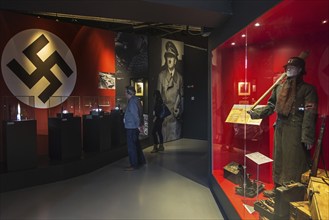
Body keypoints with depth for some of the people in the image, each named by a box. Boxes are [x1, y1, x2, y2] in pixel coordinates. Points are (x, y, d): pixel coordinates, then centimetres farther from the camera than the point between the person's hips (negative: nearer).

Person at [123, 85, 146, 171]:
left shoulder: (132, 101, -17)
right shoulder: (136, 100, 14)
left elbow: (135, 114, -22)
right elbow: (140, 113, 17)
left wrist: (138, 125, -19)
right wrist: (141, 124, 18)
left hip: (132, 127, -10)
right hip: (134, 127, 10)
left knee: (131, 146, -3)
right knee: (136, 144, 19)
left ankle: (134, 165, 4)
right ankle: (141, 161, 30)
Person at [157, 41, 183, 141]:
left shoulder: (179, 77, 8)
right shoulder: (161, 75, 2)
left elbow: (181, 95, 11)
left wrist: (180, 110, 0)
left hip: (175, 113, 2)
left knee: (175, 138, 5)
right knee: (163, 138, -1)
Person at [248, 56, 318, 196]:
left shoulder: (308, 89, -5)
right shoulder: (279, 88, 12)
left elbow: (310, 115, -11)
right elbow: (270, 107, 15)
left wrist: (308, 137, -16)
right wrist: (253, 113, 2)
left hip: (296, 131, -6)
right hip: (280, 129, 6)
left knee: (294, 162, 1)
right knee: (278, 160, 14)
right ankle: (278, 188, 29)